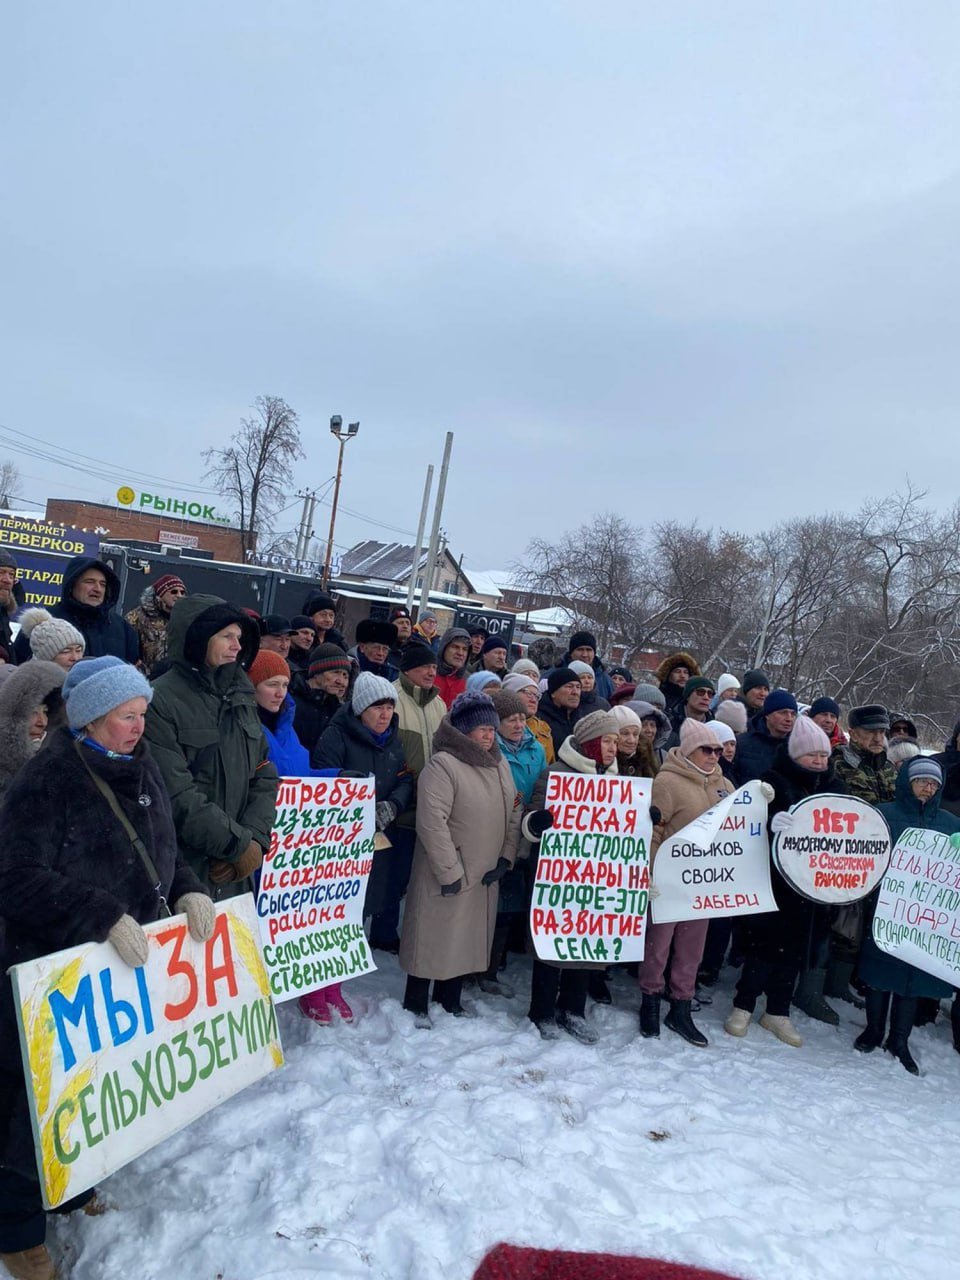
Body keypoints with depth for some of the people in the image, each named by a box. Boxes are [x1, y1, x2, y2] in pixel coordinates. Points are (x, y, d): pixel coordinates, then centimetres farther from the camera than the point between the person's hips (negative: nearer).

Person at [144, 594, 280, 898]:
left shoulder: (241, 697, 9)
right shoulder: (160, 702, -12)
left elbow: (264, 778, 8)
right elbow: (177, 796, -19)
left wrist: (255, 839, -8)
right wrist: (240, 844, -14)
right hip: (178, 875, -6)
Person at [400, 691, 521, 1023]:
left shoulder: (499, 764, 7)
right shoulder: (442, 765, -18)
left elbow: (514, 813, 11)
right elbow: (432, 823, -22)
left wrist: (506, 858, 2)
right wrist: (450, 872, -19)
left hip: (486, 875, 7)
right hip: (446, 875, -7)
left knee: (469, 938, 17)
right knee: (434, 937, 5)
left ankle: (450, 1000, 35)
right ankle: (416, 1005, 24)